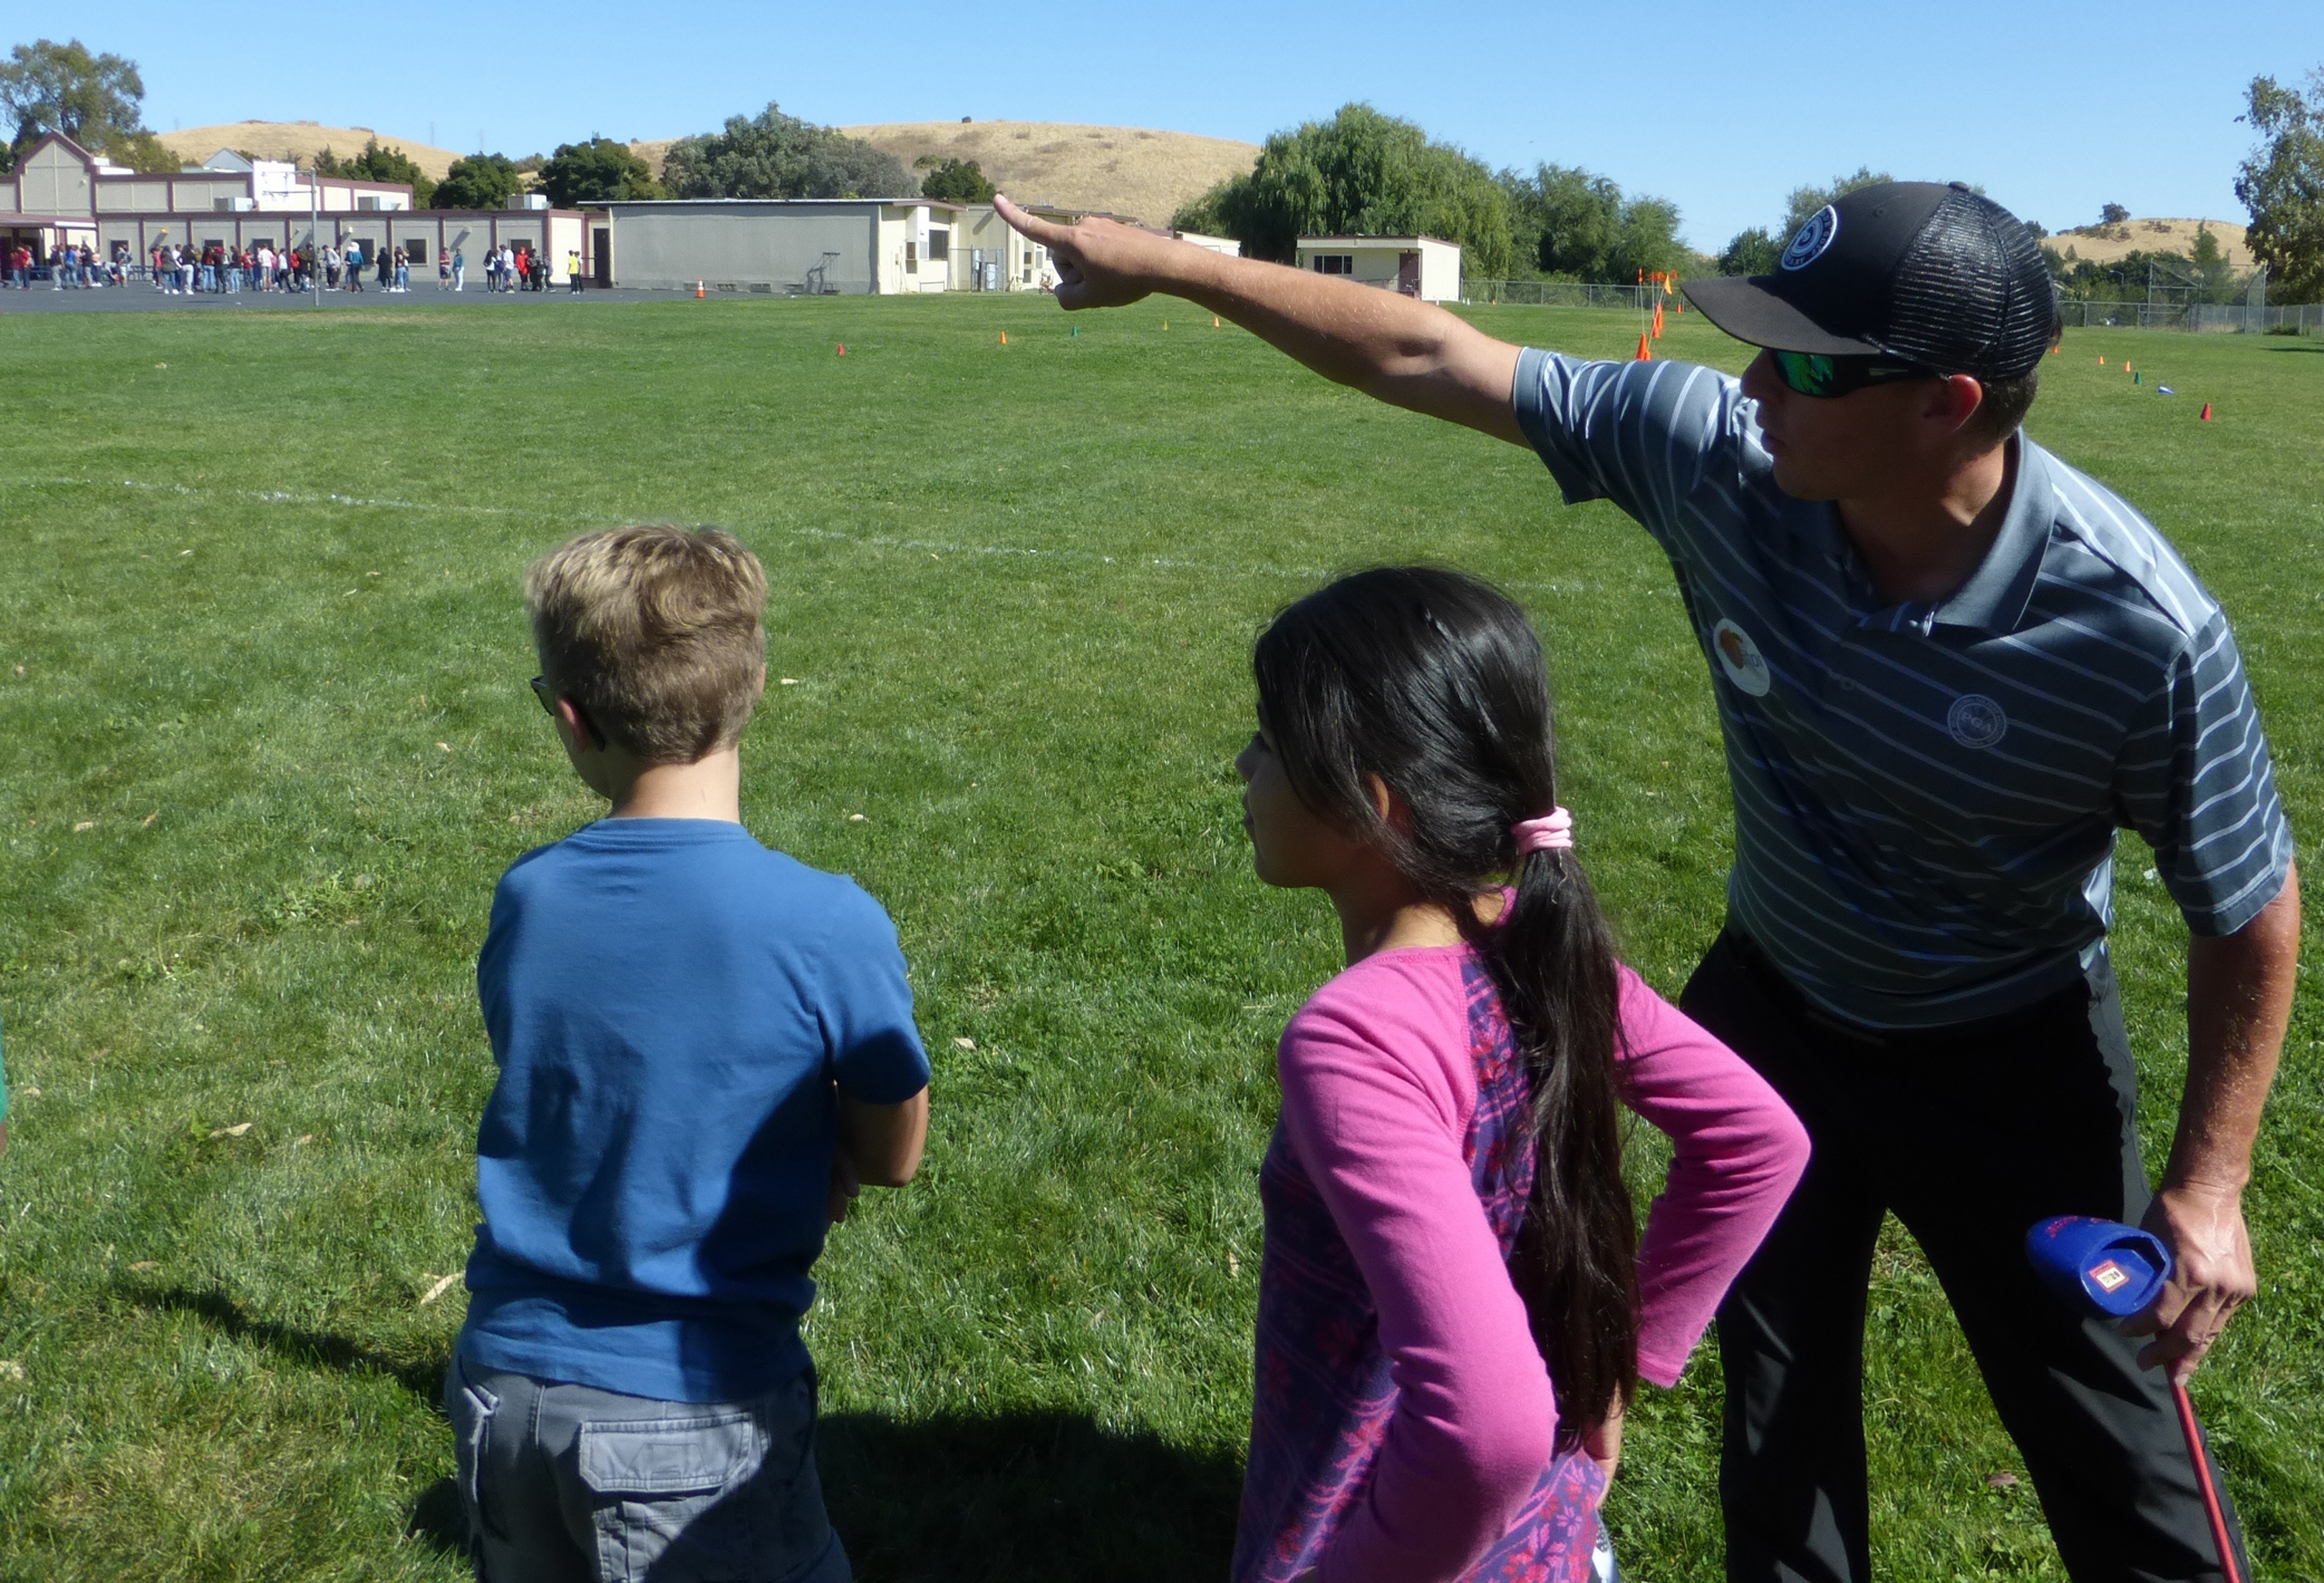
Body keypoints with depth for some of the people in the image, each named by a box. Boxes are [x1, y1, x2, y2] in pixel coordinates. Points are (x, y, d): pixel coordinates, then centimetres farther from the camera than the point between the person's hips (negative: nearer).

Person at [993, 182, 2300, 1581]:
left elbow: (2253, 914, -15)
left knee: (2119, 1463, 10)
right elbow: (1432, 358, -16)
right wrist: (1172, 264, -12)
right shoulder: (1719, 451, -24)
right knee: (1776, 1404, 18)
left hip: (2010, 1061, -2)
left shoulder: (2140, 628, -31)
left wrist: (2211, 1183, -11)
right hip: (1774, 1007, 3)